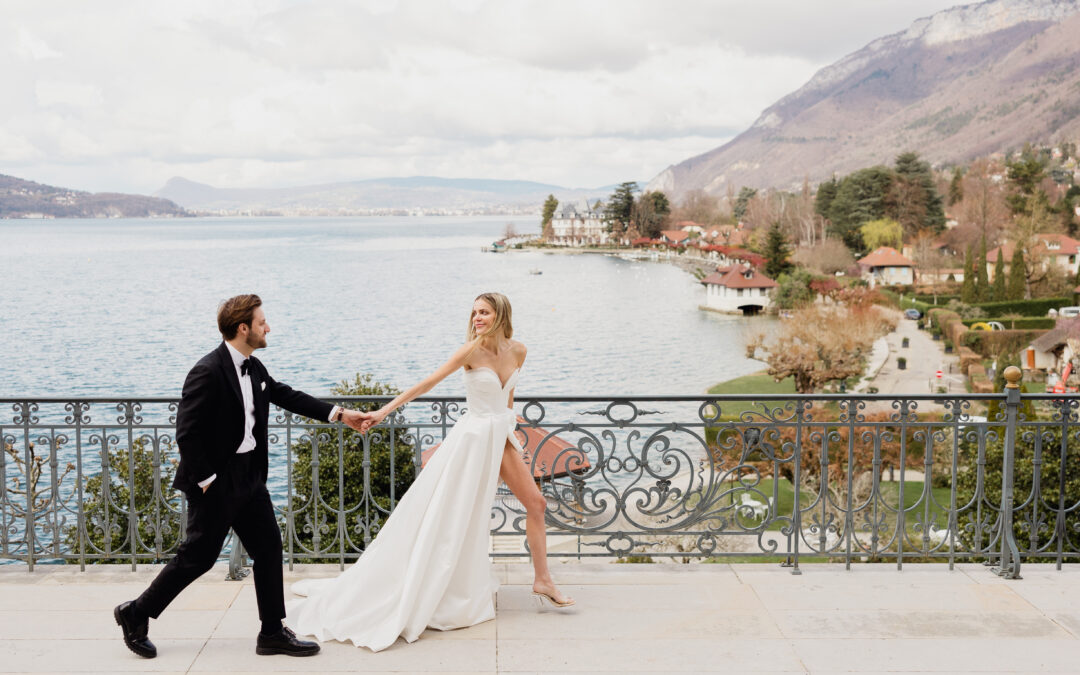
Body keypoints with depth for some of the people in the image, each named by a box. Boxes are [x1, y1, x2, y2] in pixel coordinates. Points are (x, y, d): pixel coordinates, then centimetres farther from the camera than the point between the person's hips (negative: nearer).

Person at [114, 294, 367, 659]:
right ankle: (136, 614, 23)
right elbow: (187, 433, -21)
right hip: (217, 481, -9)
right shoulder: (208, 372, -21)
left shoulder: (254, 368, 5)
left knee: (269, 547, 8)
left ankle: (273, 633, 17)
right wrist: (206, 481, -18)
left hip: (250, 476, 9)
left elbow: (287, 396, 17)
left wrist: (339, 414, 14)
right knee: (198, 556, 2)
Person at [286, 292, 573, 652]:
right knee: (447, 512, -3)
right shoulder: (471, 351, -15)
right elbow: (428, 383, -17)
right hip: (473, 438, -6)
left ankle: (542, 581, 19)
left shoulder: (518, 351, 1)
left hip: (501, 439, 6)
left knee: (536, 503, 5)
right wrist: (384, 410, -22)